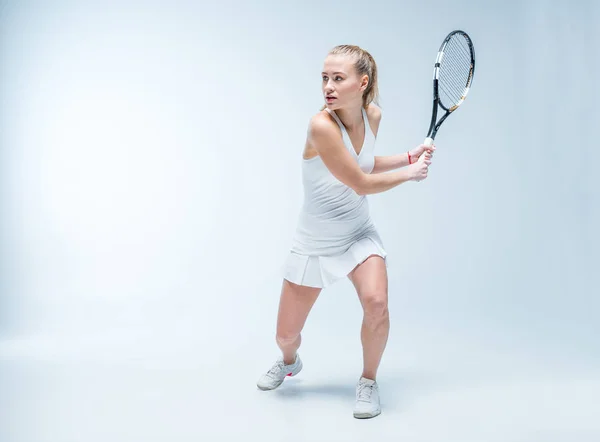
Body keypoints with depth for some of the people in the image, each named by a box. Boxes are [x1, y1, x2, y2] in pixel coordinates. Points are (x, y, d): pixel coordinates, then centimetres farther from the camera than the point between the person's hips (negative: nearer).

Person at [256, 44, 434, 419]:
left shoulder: (373, 115, -6)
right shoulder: (322, 126, -25)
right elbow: (361, 184, -20)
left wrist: (409, 157, 4)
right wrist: (409, 174, -7)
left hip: (359, 235, 4)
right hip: (314, 243, -3)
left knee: (376, 302, -25)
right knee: (285, 336, 3)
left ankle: (369, 381, 4)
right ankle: (289, 362, 43)